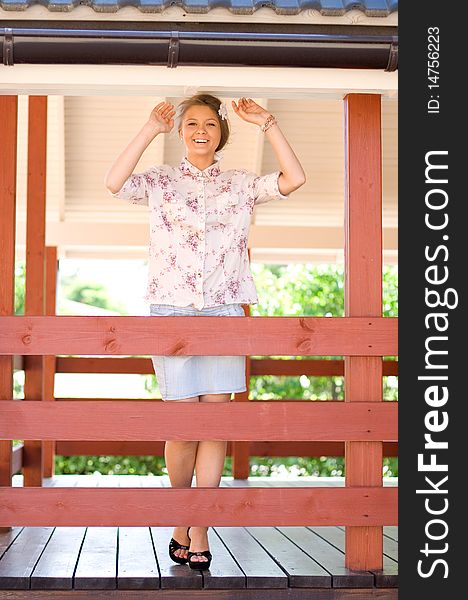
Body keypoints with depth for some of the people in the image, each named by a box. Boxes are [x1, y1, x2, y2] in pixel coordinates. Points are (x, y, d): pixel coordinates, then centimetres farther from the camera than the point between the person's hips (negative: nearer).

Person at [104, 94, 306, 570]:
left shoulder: (240, 184, 13)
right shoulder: (160, 181, 9)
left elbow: (294, 179, -3)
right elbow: (114, 183, -11)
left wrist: (266, 123, -3)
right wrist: (150, 129, -10)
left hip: (224, 313, 2)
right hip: (171, 311, -1)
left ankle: (199, 531, 4)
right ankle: (182, 522, 15)